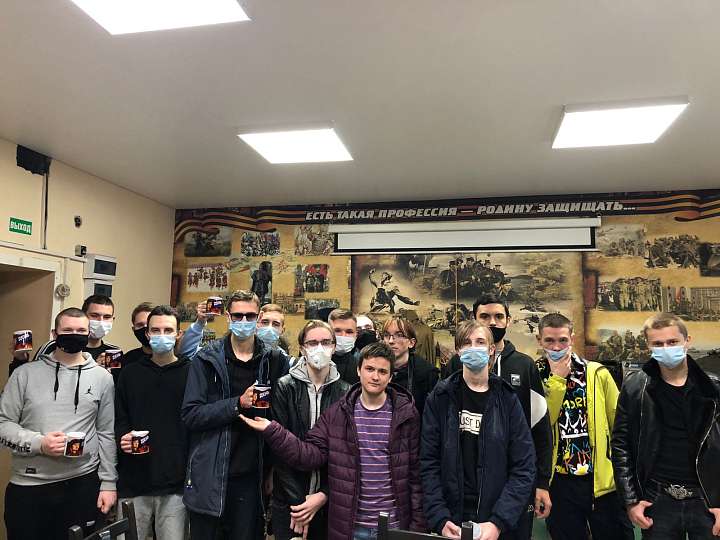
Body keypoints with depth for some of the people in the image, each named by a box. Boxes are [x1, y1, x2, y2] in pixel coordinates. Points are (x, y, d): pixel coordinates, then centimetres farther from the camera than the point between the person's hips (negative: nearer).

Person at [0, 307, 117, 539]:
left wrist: (108, 483, 3)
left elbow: (107, 433, 5)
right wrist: (38, 443, -14)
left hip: (83, 483, 1)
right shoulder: (25, 373, 2)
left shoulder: (102, 378, 3)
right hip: (28, 485, 0)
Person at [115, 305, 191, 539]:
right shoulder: (130, 373, 9)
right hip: (134, 482, 2)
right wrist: (122, 438, -11)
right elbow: (119, 418, 11)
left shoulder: (191, 373, 0)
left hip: (175, 484, -2)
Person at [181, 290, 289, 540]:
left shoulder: (274, 360, 0)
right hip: (209, 474, -1)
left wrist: (271, 469, -2)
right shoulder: (207, 359, -4)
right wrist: (238, 403, -21)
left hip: (250, 475, 1)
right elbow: (190, 414, -10)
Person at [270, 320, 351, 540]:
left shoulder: (345, 392, -1)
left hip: (328, 500, 1)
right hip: (289, 499, -1)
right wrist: (297, 500, -12)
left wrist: (324, 495, -12)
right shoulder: (285, 387, -5)